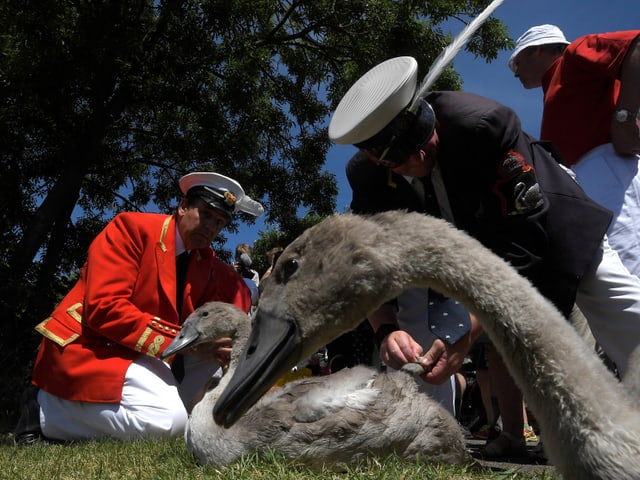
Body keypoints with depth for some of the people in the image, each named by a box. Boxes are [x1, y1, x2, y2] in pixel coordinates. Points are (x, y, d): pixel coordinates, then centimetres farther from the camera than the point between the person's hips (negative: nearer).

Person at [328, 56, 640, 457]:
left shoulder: (484, 124, -38)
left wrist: (469, 334, -42)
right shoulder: (366, 175, -22)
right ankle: (514, 434, 17)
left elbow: (523, 244, -37)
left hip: (550, 228, -3)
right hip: (482, 236, 4)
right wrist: (386, 329, -37)